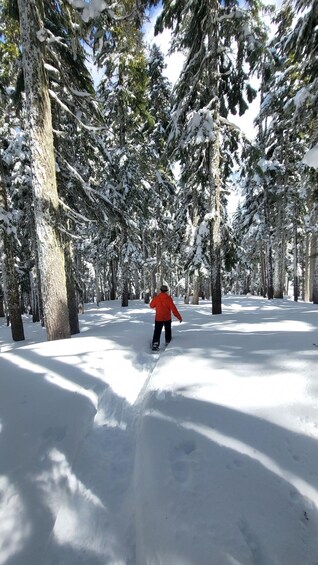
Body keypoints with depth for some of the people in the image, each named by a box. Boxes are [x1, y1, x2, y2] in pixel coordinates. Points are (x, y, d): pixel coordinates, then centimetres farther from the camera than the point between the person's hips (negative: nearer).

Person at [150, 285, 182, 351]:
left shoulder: (156, 298, -8)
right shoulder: (168, 298, -13)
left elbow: (151, 305, 8)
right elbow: (173, 308, -15)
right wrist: (179, 317, -9)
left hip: (158, 318, 1)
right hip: (167, 318, 0)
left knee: (157, 332, 5)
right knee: (168, 331, 21)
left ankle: (155, 344, -8)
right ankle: (168, 342, 29)